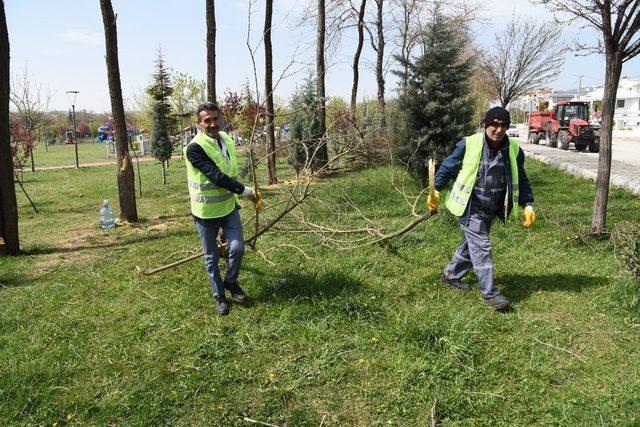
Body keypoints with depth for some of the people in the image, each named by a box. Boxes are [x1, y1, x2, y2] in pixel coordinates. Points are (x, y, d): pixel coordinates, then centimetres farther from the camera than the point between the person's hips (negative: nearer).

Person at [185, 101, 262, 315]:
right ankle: (219, 296, 27)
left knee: (237, 248, -4)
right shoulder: (195, 148, -20)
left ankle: (231, 282, 25)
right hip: (206, 211, -5)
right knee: (211, 257, 8)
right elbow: (216, 176, -26)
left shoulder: (227, 139, 4)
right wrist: (246, 191, -25)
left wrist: (240, 193, 19)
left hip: (229, 206, 5)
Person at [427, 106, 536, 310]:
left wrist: (527, 204, 1)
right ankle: (490, 293, -2)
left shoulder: (514, 150, -1)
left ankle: (451, 275, 38)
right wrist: (436, 190, 1)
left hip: (491, 210, 6)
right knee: (481, 247, -10)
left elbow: (521, 180, 9)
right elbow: (448, 167, -1)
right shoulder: (469, 144, -13)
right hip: (470, 208, -6)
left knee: (472, 244, 18)